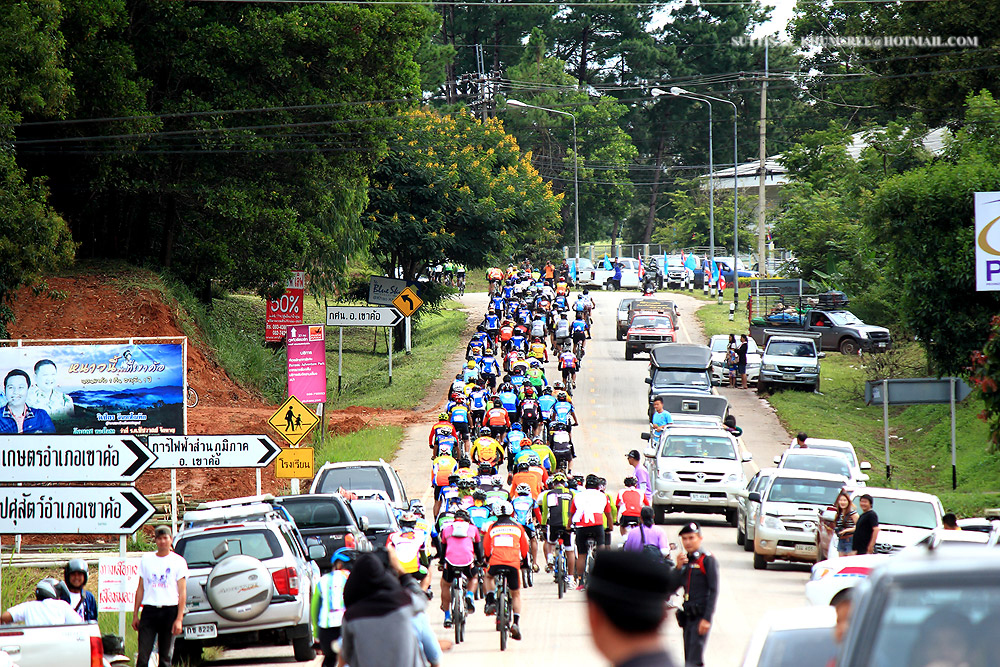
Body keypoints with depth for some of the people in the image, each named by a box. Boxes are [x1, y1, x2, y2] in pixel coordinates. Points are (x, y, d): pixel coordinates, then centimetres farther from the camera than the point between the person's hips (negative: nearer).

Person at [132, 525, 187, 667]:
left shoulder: (179, 561, 4)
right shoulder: (146, 559, 12)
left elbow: (182, 592, 1)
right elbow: (140, 588, 15)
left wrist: (179, 619, -8)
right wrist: (135, 614, 10)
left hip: (170, 611, -1)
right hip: (149, 610, 1)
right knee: (143, 655, -8)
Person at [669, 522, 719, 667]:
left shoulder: (708, 560, -8)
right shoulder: (685, 560, 14)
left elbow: (714, 591, -12)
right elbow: (672, 587, 10)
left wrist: (707, 619, -17)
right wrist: (678, 567, -6)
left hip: (701, 616, -8)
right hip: (687, 616, 8)